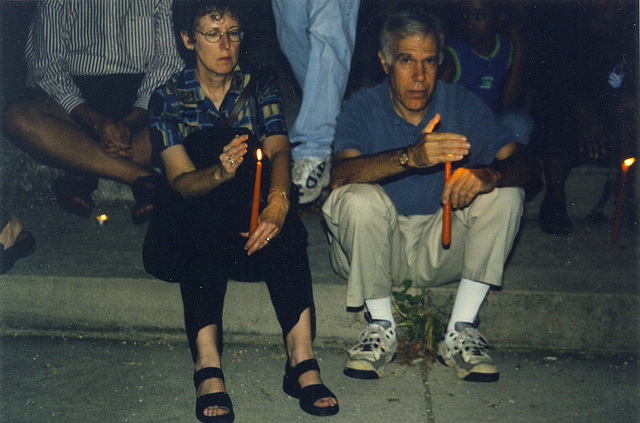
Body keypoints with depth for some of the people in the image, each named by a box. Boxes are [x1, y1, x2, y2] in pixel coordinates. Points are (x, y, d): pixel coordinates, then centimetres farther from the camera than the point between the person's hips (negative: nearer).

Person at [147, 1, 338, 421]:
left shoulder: (260, 83, 6)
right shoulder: (168, 98, 2)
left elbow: (279, 150, -11)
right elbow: (181, 180, -10)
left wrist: (276, 202, -34)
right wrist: (219, 172, -35)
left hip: (256, 203, 1)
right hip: (196, 212, -1)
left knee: (286, 226, -33)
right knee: (205, 222, -36)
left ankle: (301, 356, -40)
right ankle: (208, 367, -44)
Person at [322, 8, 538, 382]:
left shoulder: (462, 103, -3)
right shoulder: (364, 107, -8)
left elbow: (523, 160, -14)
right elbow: (341, 173, -28)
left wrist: (489, 174, -38)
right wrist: (410, 156, -45)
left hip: (442, 248, 2)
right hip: (377, 249, -2)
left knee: (505, 195, -19)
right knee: (358, 199, -31)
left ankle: (461, 331, -17)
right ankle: (381, 327, -13)